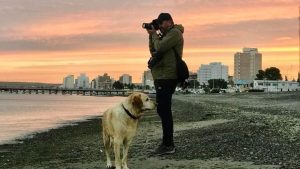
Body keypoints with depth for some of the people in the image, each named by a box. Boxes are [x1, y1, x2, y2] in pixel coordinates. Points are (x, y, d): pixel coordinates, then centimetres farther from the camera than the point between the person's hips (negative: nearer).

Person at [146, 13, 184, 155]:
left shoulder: (175, 33, -7)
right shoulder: (167, 34, 22)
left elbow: (160, 47, -19)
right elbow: (153, 51, 20)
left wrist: (155, 35, -2)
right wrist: (152, 36, 9)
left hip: (166, 78, -10)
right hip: (161, 77, 10)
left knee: (164, 110, -11)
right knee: (163, 110, 14)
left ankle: (168, 145, -9)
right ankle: (168, 143, 22)